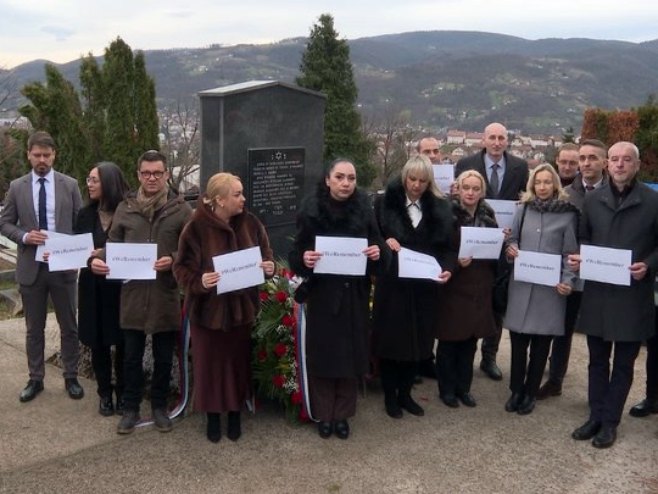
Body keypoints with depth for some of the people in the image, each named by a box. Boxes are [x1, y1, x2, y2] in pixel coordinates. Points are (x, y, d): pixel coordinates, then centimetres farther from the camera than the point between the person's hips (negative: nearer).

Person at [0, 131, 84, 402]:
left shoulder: (70, 184, 0)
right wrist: (24, 236, -15)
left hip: (63, 265, -1)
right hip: (31, 267, 1)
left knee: (68, 326, 8)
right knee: (34, 328, 11)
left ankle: (71, 377, 21)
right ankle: (35, 379, 23)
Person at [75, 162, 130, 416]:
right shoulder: (86, 214, 5)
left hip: (121, 287, -4)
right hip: (93, 287, 4)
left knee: (122, 342, 6)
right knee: (98, 343, 10)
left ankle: (122, 393, 21)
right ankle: (105, 394, 23)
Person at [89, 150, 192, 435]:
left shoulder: (181, 209, -1)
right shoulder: (125, 208, 5)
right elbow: (112, 244, 9)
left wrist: (173, 260, -20)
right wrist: (98, 259, -10)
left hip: (166, 296, -1)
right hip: (132, 295, 2)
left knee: (163, 358, 12)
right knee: (131, 357, 11)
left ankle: (159, 406, 29)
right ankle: (130, 408, 26)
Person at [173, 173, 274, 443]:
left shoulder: (250, 223, -3)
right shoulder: (196, 227, -14)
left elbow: (266, 255, 8)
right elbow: (182, 268, -11)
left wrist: (269, 267, -14)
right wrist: (198, 282, -30)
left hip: (241, 306, 3)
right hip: (208, 308, -3)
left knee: (238, 363, 12)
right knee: (211, 364, 8)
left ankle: (235, 416, 30)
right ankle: (213, 418, 27)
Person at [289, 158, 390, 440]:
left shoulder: (363, 209, -2)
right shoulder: (311, 210, -7)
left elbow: (378, 245, 4)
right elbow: (297, 252, -3)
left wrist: (378, 253, -18)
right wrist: (304, 259, -24)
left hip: (354, 293, 2)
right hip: (322, 292, -1)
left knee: (350, 352, 8)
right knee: (323, 352, 5)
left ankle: (342, 414, 23)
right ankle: (324, 415, 21)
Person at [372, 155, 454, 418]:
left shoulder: (440, 207, 4)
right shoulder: (385, 203, -3)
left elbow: (447, 244, 4)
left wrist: (447, 268, -14)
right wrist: (385, 243, -20)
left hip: (424, 286, 3)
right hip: (392, 283, -3)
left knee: (418, 339, 11)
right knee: (391, 338, 5)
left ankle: (405, 394, 28)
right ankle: (390, 396, 22)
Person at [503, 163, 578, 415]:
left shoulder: (568, 214, 0)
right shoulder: (523, 209, 8)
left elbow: (570, 253, 0)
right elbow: (512, 240, 16)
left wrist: (568, 281, -13)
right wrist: (510, 249, -6)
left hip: (550, 286, -2)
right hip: (521, 283, 2)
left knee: (541, 342, 6)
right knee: (518, 340, 3)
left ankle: (530, 393, 20)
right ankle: (516, 390, 19)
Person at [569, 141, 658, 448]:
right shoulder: (593, 200, 5)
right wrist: (578, 257, -5)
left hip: (633, 295, -3)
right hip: (597, 292, 3)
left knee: (623, 363, 9)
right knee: (597, 360, 13)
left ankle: (610, 422, 21)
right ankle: (595, 416, 26)